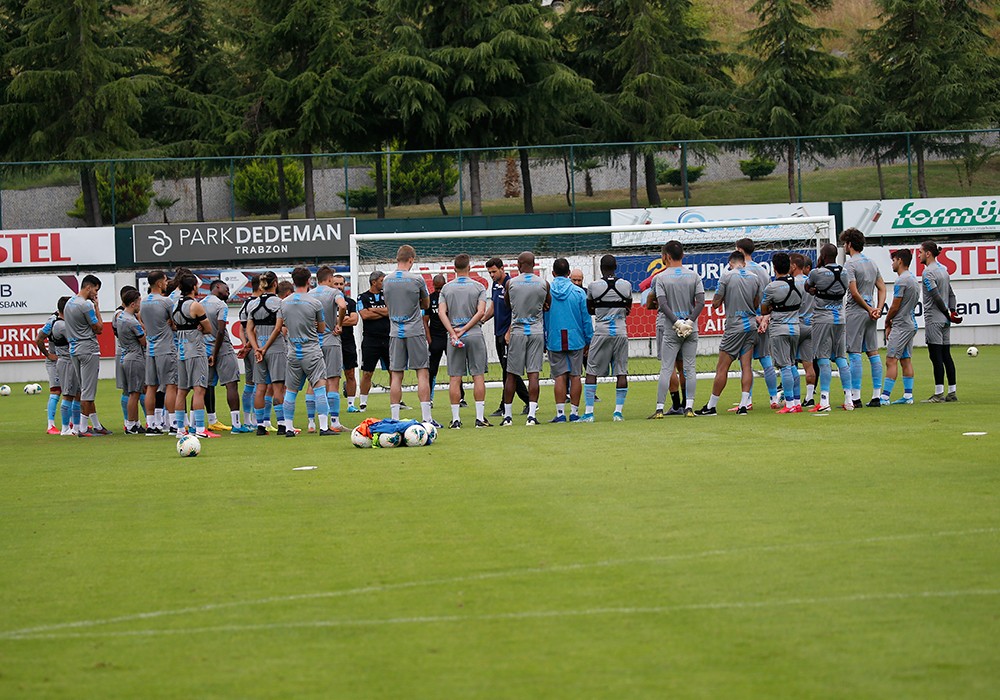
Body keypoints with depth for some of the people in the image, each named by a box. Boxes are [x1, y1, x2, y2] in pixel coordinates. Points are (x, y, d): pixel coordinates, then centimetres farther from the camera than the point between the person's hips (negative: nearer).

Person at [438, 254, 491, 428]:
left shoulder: (446, 288, 5)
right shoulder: (478, 287, 1)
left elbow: (441, 313, -4)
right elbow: (481, 312, -9)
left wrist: (453, 333, -8)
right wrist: (464, 330, -7)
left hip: (454, 335, 1)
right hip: (475, 335, -1)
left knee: (455, 378, 2)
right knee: (478, 376, 2)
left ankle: (456, 419, 0)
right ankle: (480, 417, -1)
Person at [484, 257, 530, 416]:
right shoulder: (495, 285, 13)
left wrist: (509, 332, -20)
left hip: (508, 333, -9)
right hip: (498, 333, 9)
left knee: (508, 369, -7)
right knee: (508, 370, 9)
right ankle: (529, 401, 14)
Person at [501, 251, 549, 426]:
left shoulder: (510, 283, -3)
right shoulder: (544, 284, 0)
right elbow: (548, 305, 15)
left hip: (517, 332, -1)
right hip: (537, 331, 1)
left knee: (511, 375, 6)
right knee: (533, 374, -1)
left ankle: (507, 415, 10)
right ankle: (531, 415, -8)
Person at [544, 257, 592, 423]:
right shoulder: (579, 292, -2)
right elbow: (586, 319, 0)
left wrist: (542, 342, 13)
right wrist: (589, 341, 9)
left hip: (554, 341, 0)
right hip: (576, 340, 0)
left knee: (559, 376, 2)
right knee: (575, 375, 5)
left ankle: (560, 413, -3)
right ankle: (574, 412, 5)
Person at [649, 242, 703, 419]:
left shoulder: (661, 277, -4)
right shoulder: (694, 276, 5)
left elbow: (662, 304, -13)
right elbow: (701, 302, -4)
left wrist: (676, 322, -12)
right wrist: (689, 321, -8)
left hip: (671, 330, -2)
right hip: (691, 330, 2)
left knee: (666, 369, -1)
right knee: (689, 368, 6)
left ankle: (660, 408, -4)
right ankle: (689, 406, 1)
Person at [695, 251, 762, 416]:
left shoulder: (727, 276, -6)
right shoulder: (755, 277, 7)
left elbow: (715, 304, -4)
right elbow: (758, 304, 13)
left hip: (735, 326, -5)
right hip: (752, 325, 5)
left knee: (722, 368, -2)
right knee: (746, 366, 4)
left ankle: (711, 406, 1)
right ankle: (744, 405, -4)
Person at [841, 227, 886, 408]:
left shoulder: (850, 265, -11)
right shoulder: (872, 263, 14)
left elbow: (854, 293, -18)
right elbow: (882, 288, 13)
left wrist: (869, 309, -8)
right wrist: (877, 309, 2)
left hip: (855, 313, -8)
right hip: (870, 314, 8)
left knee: (854, 354, -6)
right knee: (873, 353, 8)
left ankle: (855, 397, -8)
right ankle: (876, 396, 8)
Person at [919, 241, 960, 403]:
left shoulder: (928, 272, -12)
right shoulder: (943, 269, 16)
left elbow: (936, 297, -16)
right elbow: (951, 294, 15)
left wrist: (948, 315, -9)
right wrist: (952, 312, 5)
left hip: (933, 320, -9)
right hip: (945, 321, 9)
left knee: (936, 356, -8)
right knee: (946, 355, 10)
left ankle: (939, 394, -9)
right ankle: (952, 392, 10)